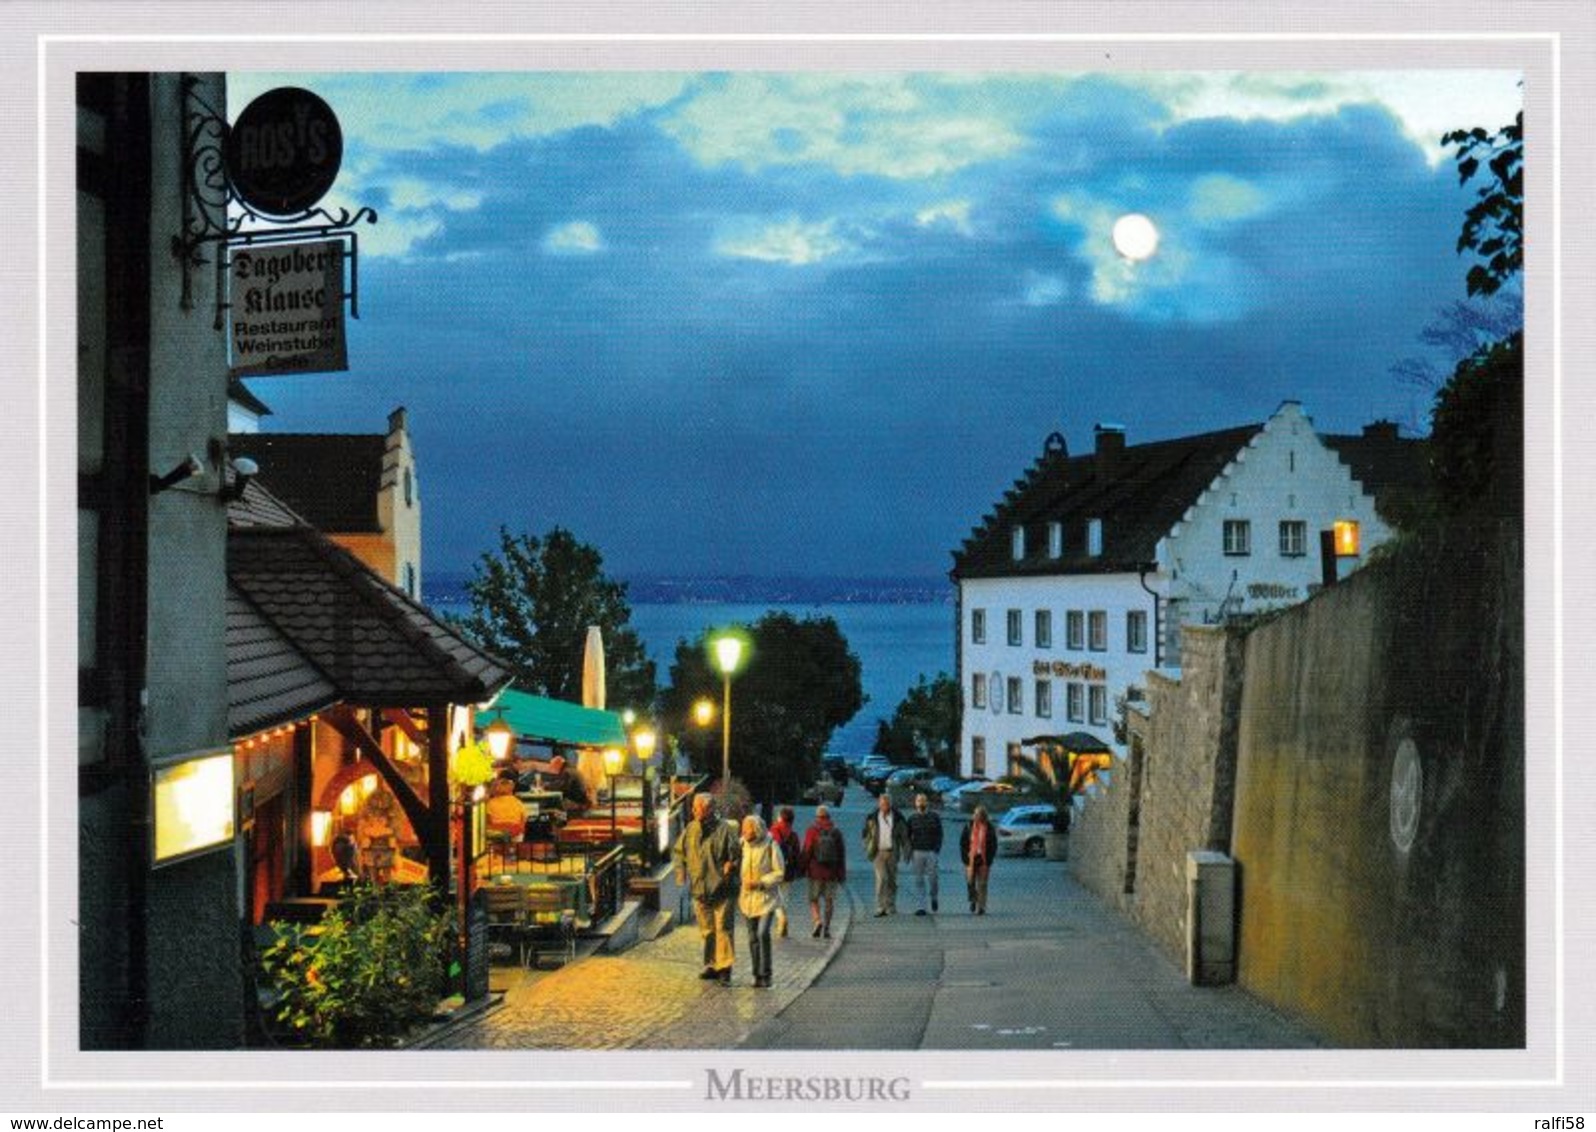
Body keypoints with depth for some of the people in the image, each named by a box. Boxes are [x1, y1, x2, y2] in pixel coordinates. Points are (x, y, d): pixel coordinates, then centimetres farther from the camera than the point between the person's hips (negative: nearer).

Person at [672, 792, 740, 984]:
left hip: (721, 890, -5)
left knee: (723, 929, -6)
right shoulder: (690, 829, 6)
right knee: (707, 930, 14)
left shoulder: (725, 829, -10)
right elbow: (679, 852, 18)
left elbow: (736, 855, -8)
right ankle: (711, 965, 24)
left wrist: (729, 867, -18)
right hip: (699, 889, 6)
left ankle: (724, 968, -3)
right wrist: (681, 873, 8)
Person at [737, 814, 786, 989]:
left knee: (763, 934, -17)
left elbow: (779, 873, -9)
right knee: (753, 937, 8)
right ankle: (757, 975, 18)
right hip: (747, 896, 4)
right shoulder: (742, 844, 1)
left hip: (766, 897, -4)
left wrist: (760, 883, -18)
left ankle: (765, 975, -7)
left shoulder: (771, 845, -11)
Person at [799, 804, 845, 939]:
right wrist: (842, 873, 11)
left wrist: (802, 868, 1)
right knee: (829, 900, 9)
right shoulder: (836, 832, 4)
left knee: (813, 899, 8)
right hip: (832, 872, 2)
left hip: (815, 872, -2)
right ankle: (827, 928, 6)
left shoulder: (811, 831, -5)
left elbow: (806, 852, -8)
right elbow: (842, 854, 6)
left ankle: (818, 921, -14)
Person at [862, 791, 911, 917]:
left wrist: (905, 853, 4)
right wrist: (868, 852, 4)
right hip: (879, 852, -1)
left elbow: (904, 836, 8)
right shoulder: (872, 819, 2)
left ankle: (891, 907, 14)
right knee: (881, 879, -13)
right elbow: (867, 835, 9)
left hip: (893, 853, 1)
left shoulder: (898, 818, 3)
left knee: (892, 880, 5)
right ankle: (880, 907, -12)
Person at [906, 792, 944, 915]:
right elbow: (908, 835, 13)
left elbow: (939, 834, 3)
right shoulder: (912, 818, 8)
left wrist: (937, 849, -7)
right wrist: (909, 849, 0)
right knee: (919, 880, 1)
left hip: (931, 851, -2)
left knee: (932, 877, -5)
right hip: (917, 852, 2)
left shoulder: (934, 816, 4)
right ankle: (922, 906, 4)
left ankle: (934, 898, 23)